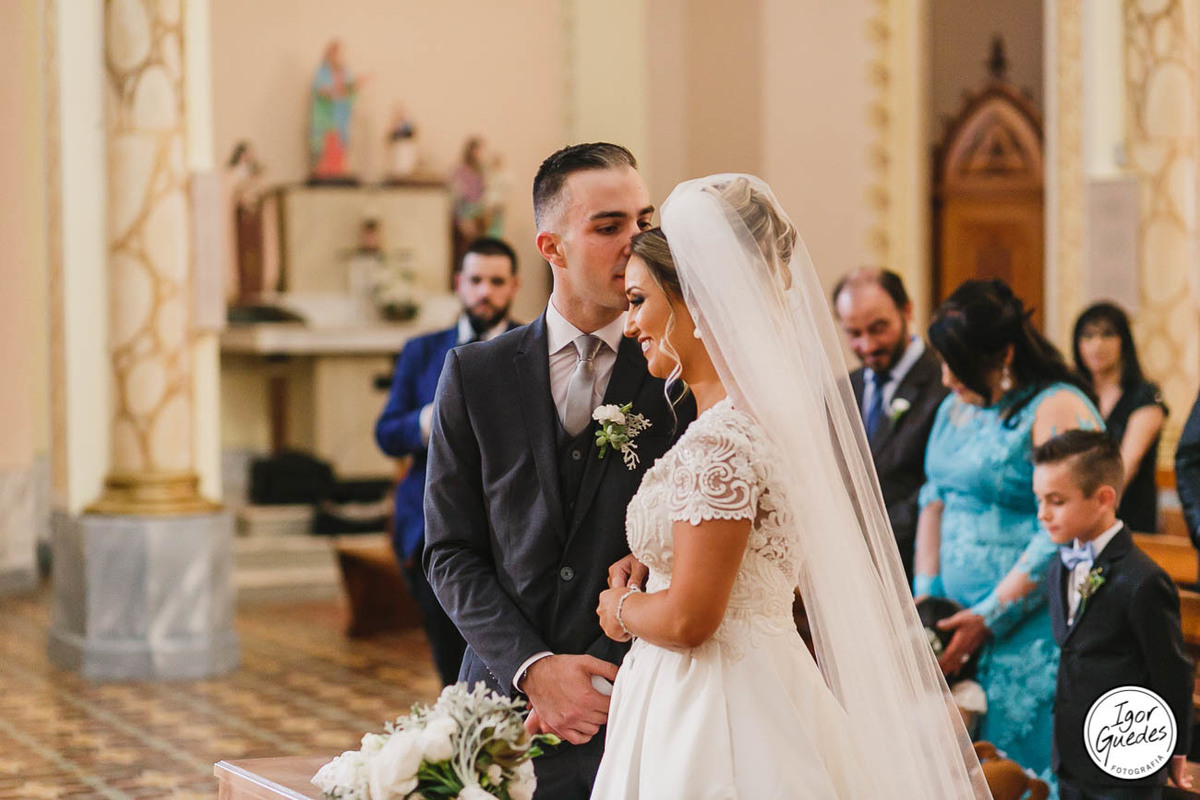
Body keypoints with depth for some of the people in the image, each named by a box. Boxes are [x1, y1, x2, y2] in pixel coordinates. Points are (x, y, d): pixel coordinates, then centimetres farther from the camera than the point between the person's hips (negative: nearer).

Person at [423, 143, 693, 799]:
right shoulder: (475, 374, 3)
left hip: (634, 720, -1)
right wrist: (534, 669, -11)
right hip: (505, 698, 1)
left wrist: (600, 677, -11)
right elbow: (451, 553, 2)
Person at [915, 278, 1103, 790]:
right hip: (960, 618, 7)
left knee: (1021, 767, -9)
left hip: (1028, 627, -7)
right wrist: (926, 591, 6)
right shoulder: (956, 407, 15)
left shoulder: (1059, 411, -12)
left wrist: (989, 618, -16)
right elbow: (935, 501, 19)